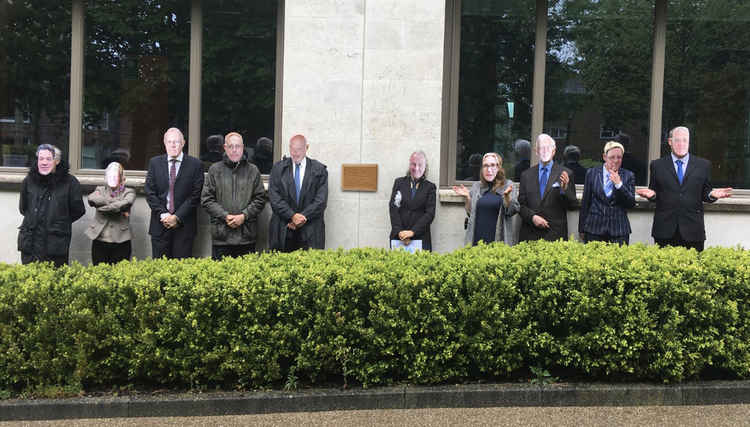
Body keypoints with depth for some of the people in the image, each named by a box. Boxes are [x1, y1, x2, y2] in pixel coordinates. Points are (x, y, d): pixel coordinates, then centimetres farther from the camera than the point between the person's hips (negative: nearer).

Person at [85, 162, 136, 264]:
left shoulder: (128, 192, 7)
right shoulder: (100, 190, 12)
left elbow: (125, 204, -16)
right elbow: (92, 199, -11)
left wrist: (103, 207, -9)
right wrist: (116, 202, -12)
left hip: (121, 242, -1)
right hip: (99, 241, 2)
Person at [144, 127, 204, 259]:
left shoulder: (195, 165, 1)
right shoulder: (154, 163, 8)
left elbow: (195, 195, -4)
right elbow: (149, 192, 3)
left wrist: (177, 217, -11)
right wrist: (163, 214, -9)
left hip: (184, 226, -2)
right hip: (160, 224, 2)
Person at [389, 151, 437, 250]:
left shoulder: (430, 187, 8)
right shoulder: (399, 182, 12)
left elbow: (430, 213, -1)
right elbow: (393, 208, 3)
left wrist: (413, 231, -12)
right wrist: (399, 232, -9)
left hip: (420, 237, -1)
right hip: (398, 236, 1)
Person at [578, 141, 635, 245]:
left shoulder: (628, 176, 7)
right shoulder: (592, 173, 7)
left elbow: (631, 204, -1)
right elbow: (585, 203, 9)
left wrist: (619, 184, -12)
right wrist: (581, 229, 8)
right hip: (594, 228, 0)